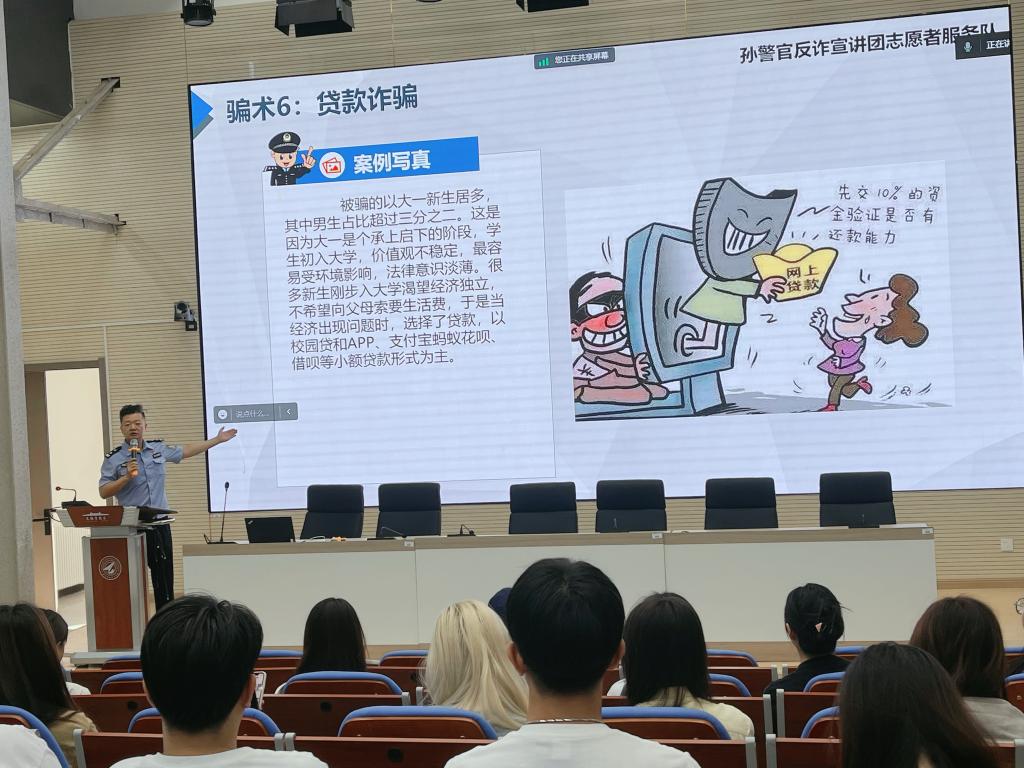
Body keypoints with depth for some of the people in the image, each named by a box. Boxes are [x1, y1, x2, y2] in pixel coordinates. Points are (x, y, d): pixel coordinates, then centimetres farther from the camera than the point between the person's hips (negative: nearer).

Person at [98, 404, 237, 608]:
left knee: (164, 579, 7)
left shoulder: (158, 449, 10)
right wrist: (126, 477, -18)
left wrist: (217, 439, 28)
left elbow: (186, 451, 24)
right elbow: (104, 492, -4)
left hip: (160, 524, 4)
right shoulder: (114, 459, -2)